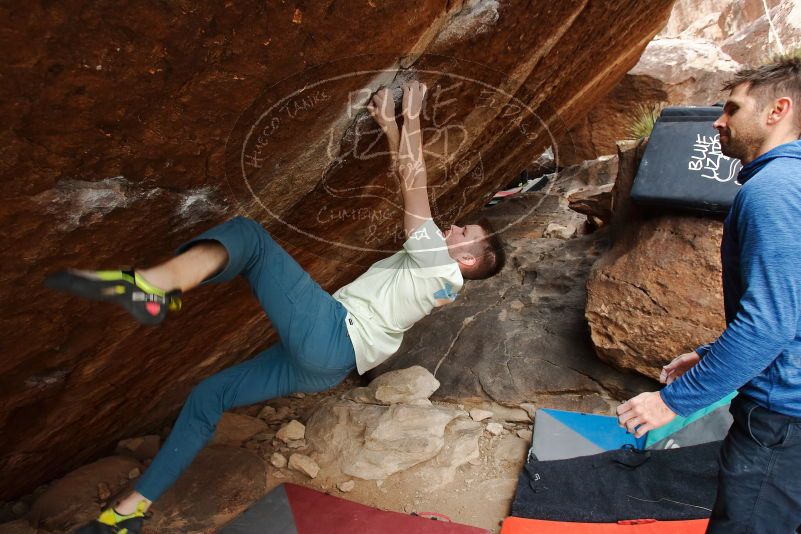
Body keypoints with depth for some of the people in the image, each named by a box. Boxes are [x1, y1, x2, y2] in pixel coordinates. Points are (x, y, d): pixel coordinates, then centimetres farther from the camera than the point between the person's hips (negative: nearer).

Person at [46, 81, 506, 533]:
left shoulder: (439, 264, -3)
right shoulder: (427, 265, 22)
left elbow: (413, 182, -8)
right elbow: (408, 184, 23)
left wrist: (412, 117, -1)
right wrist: (390, 125, 23)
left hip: (329, 335, -10)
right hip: (324, 366, 10)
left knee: (248, 234, -13)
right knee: (208, 397, 13)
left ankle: (154, 285, -36)